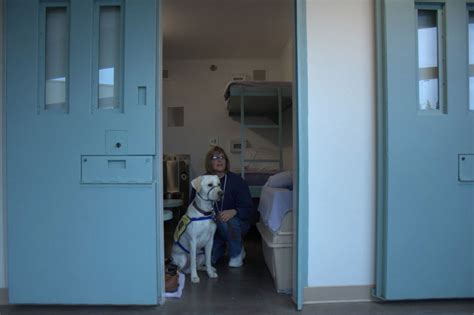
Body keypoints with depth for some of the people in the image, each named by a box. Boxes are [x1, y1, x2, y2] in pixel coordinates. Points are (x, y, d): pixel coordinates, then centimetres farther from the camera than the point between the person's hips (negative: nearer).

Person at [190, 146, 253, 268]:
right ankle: (222, 246, 23)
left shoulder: (237, 181, -10)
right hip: (211, 226, 2)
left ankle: (237, 253, -7)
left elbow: (247, 208, -13)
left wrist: (233, 212, -34)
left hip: (236, 223, -2)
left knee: (225, 221, -36)